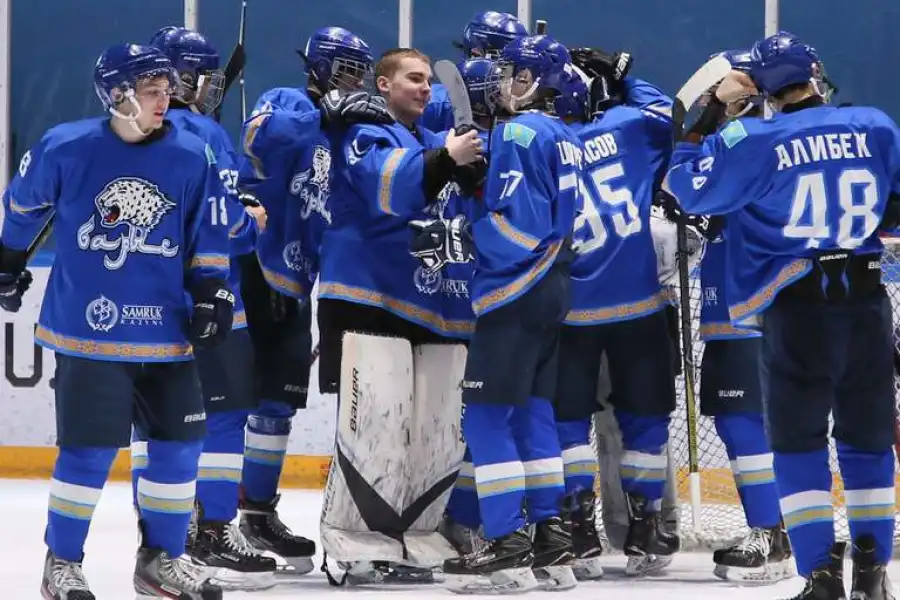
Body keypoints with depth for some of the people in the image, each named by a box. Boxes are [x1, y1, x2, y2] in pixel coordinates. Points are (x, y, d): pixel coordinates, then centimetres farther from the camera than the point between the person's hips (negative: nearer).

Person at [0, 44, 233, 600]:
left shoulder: (193, 157, -2)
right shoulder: (66, 149, -8)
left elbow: (209, 236, 8)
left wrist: (212, 294, -1)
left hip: (166, 331, 4)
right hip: (88, 329, -4)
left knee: (179, 441, 6)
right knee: (89, 446, -5)